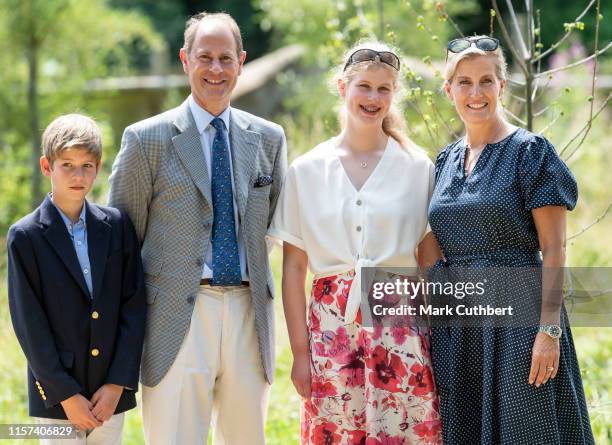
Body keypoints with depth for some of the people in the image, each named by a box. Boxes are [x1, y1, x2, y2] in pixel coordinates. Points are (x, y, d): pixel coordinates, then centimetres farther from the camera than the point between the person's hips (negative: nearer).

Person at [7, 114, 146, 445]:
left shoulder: (117, 225, 3)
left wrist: (118, 383, -6)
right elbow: (29, 324, -7)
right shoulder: (25, 237, -5)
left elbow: (134, 305, 1)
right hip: (56, 393, -3)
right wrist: (66, 394, -11)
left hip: (112, 392, 3)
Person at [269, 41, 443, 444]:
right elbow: (293, 268, 5)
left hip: (399, 323, -1)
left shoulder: (418, 167, 4)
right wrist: (300, 351, 1)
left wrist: (439, 343, -2)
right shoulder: (308, 170, 6)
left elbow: (431, 261, 5)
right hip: (332, 326, 1)